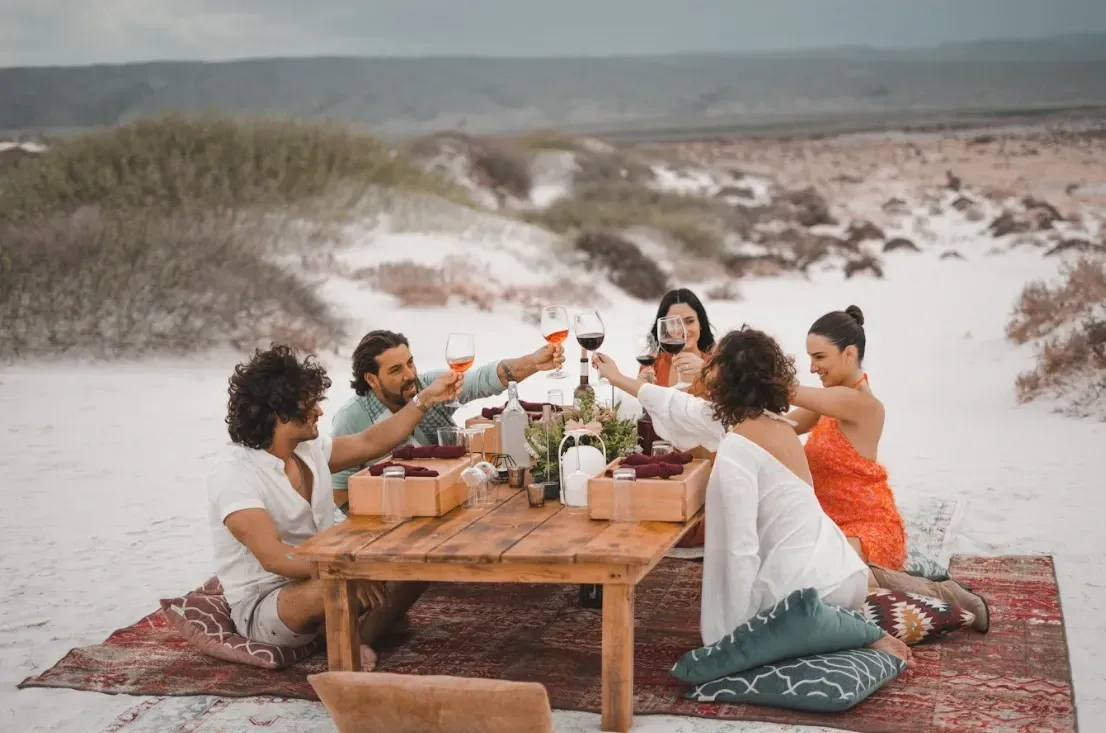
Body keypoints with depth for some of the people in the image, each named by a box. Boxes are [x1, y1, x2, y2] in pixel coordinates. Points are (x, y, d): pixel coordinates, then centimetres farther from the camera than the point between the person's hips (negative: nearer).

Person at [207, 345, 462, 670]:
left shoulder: (309, 449, 4)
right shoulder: (234, 472, -21)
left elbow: (370, 442, 20)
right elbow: (273, 557, -31)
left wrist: (426, 399, 16)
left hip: (321, 576, 8)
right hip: (262, 607, -8)